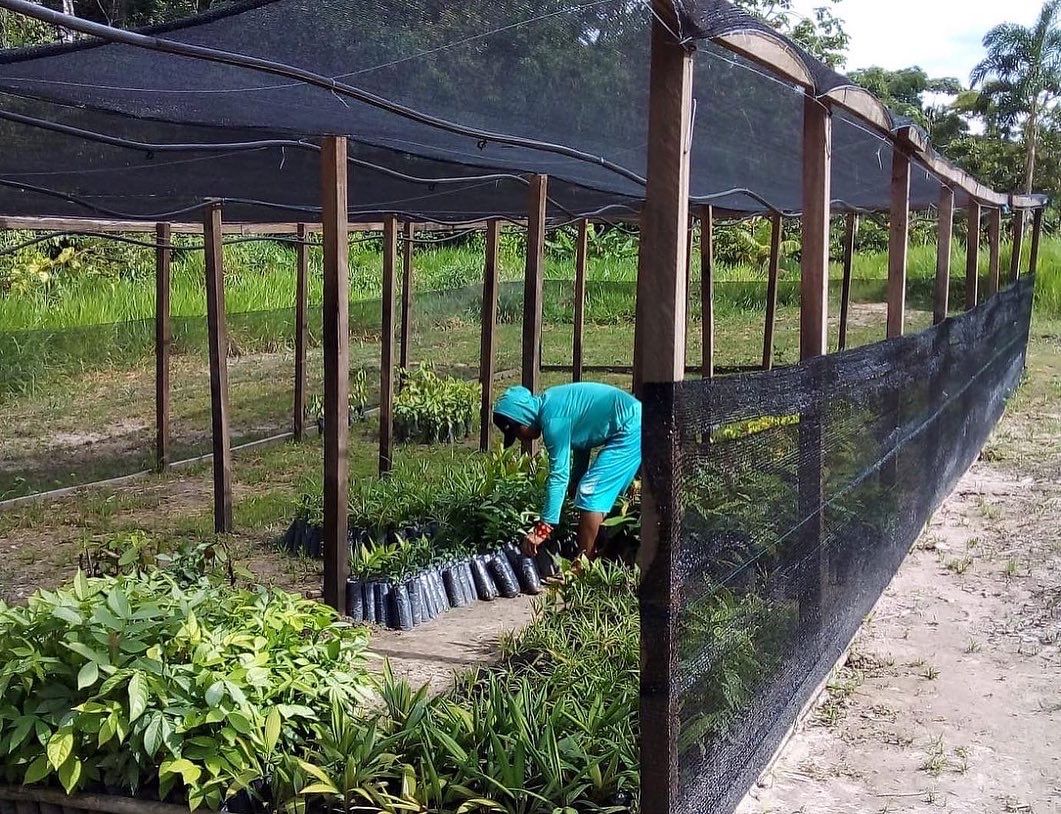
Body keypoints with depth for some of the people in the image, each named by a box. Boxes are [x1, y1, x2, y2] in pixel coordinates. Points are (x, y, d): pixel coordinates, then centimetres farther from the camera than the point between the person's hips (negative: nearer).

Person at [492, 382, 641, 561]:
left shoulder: (553, 419, -19)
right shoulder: (550, 404, 10)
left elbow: (559, 475, -21)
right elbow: (581, 441, 22)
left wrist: (542, 529, -20)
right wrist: (575, 485, 29)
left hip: (631, 429, -10)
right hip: (634, 425, 10)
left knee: (591, 492, -9)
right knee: (599, 494, 15)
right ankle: (591, 556, 20)